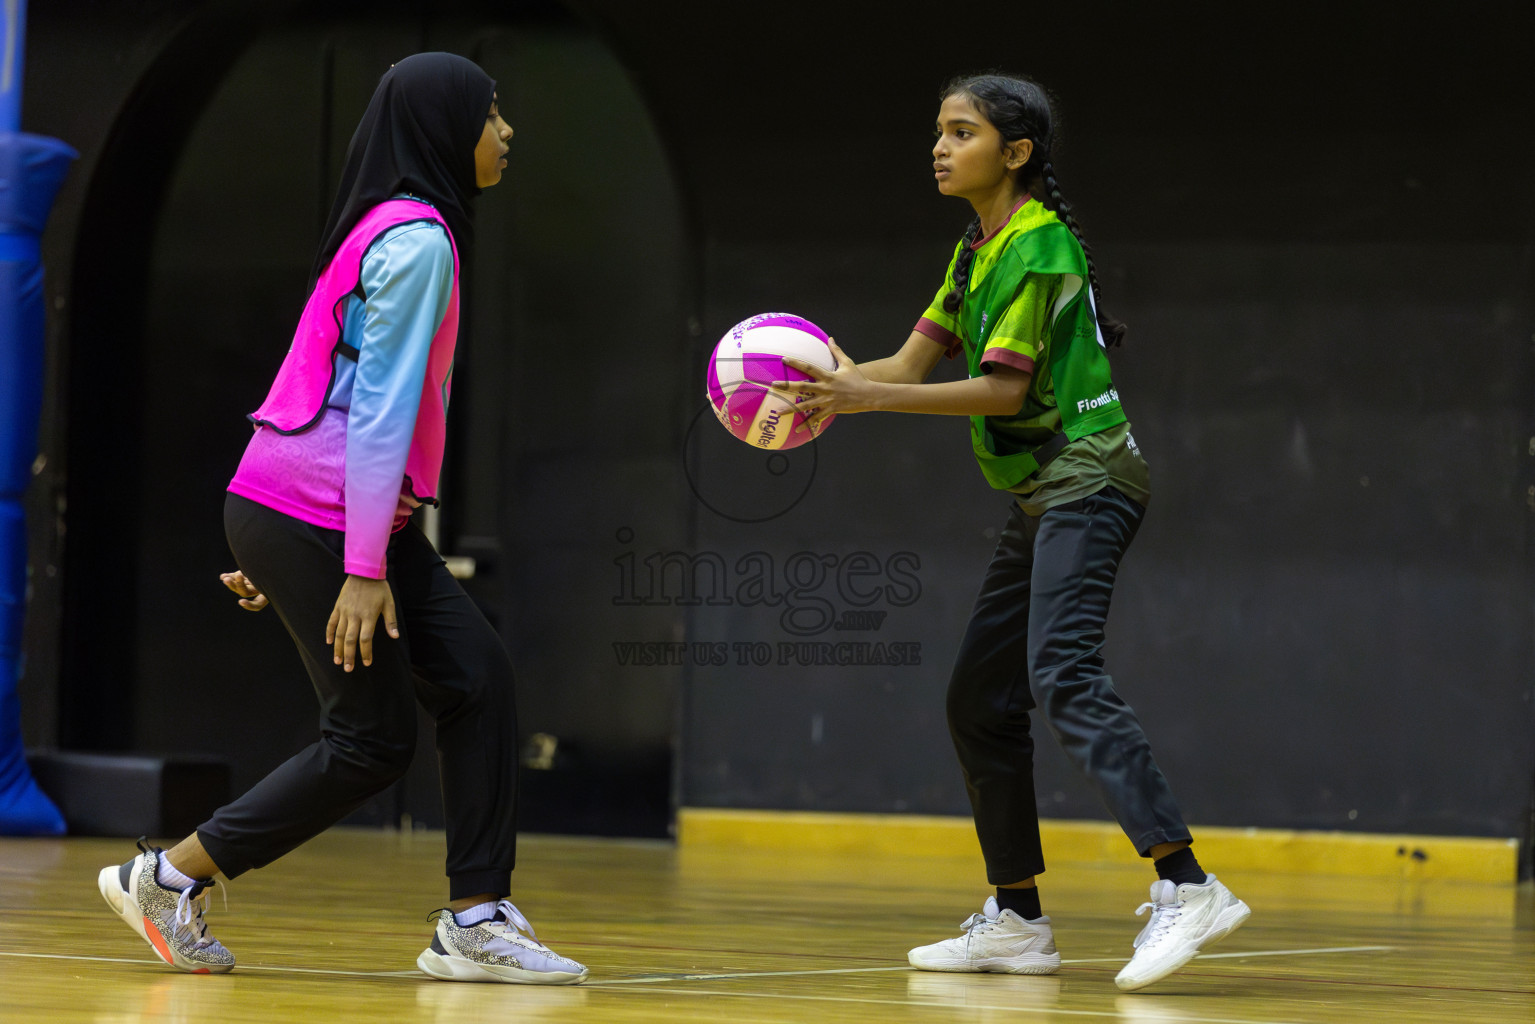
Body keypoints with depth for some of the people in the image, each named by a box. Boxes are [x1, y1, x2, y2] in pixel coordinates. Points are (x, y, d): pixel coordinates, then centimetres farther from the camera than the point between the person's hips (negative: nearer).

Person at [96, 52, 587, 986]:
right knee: (375, 741, -4)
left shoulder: (400, 231, 16)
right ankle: (165, 879, 6)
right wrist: (363, 568, -21)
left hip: (350, 515, 10)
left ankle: (476, 920, 0)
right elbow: (379, 408, -20)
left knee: (477, 675, 0)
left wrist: (277, 546, 22)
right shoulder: (417, 239, -15)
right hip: (312, 520, -10)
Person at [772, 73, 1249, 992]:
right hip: (1043, 496, 10)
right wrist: (838, 384, -8)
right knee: (980, 702, 9)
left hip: (1087, 482, -10)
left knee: (1064, 675, -26)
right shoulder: (979, 251, 16)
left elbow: (1006, 389, -17)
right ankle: (1018, 923, 15)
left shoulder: (1038, 246, -13)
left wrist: (869, 396, -22)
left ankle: (1186, 888, -34)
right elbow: (913, 362, 11)